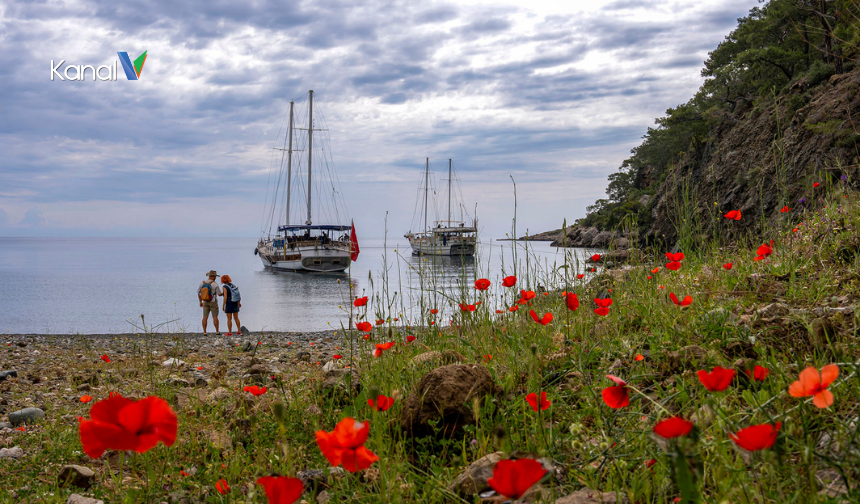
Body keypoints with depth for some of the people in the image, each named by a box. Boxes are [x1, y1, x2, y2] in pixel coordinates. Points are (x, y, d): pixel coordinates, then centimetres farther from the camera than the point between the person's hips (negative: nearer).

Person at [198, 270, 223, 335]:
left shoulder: (202, 283, -2)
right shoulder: (215, 284, -15)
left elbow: (198, 293, 4)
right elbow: (220, 294, -10)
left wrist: (200, 302, 15)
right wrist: (224, 292, 14)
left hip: (205, 302, 3)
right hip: (213, 302, -3)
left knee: (205, 317, 3)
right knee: (215, 317, 5)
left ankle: (204, 332, -1)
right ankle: (217, 332, 7)